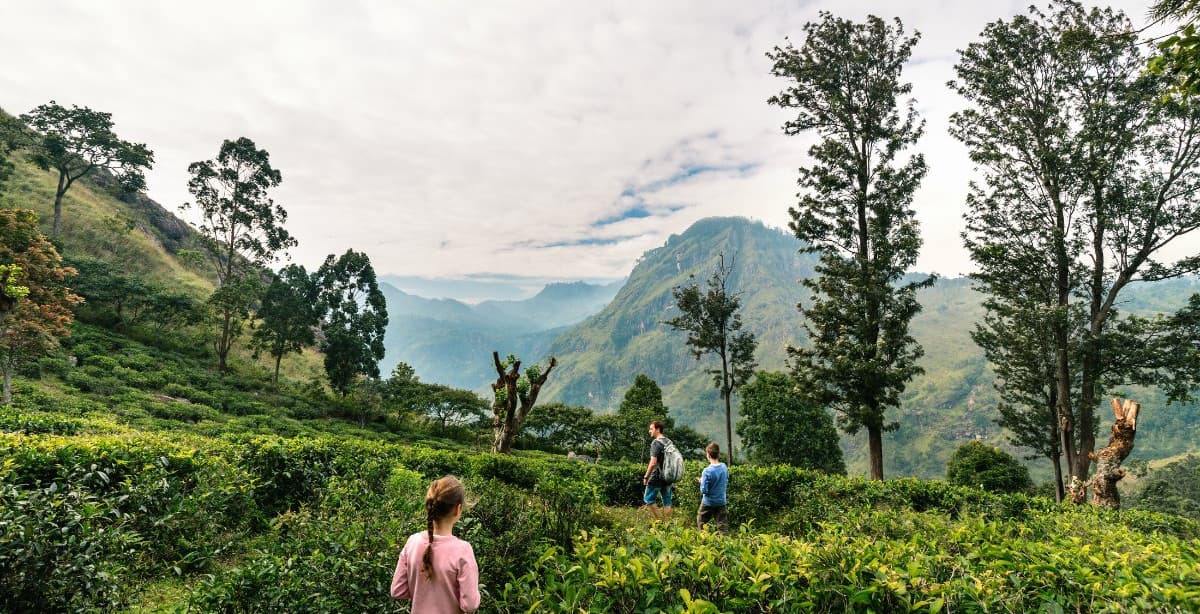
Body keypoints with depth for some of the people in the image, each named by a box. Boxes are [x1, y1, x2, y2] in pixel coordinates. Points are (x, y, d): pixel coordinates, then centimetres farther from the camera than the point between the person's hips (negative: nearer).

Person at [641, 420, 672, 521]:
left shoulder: (656, 443, -15)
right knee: (667, 502, 10)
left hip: (656, 477, -7)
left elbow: (653, 463, -21)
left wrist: (646, 476, -14)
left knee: (649, 500, 5)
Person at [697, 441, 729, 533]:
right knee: (722, 524, 10)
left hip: (709, 502, -4)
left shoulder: (707, 471, -23)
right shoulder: (724, 467, -5)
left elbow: (704, 490, -21)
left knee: (701, 523, 14)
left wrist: (701, 481, -4)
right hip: (721, 501, 5)